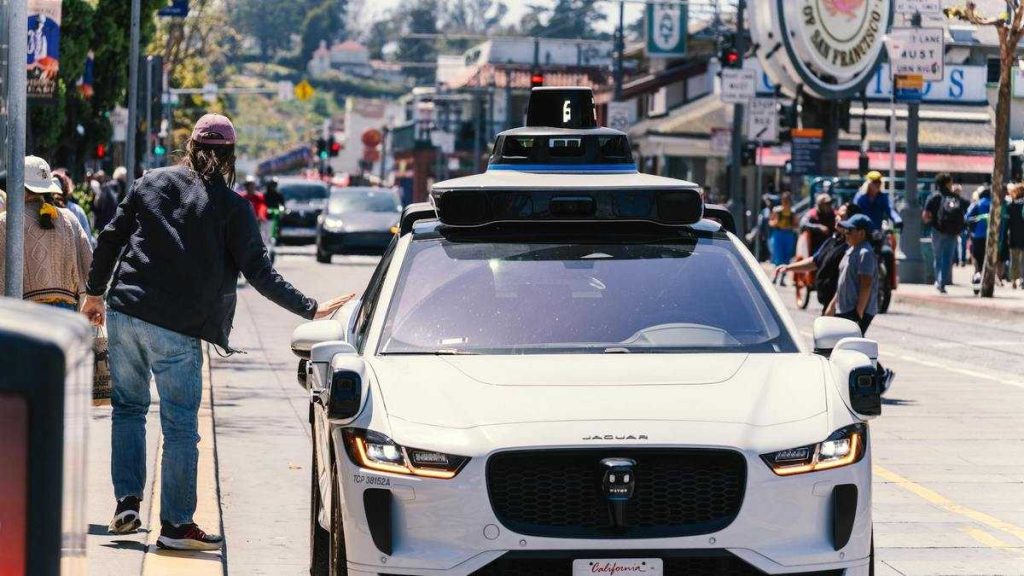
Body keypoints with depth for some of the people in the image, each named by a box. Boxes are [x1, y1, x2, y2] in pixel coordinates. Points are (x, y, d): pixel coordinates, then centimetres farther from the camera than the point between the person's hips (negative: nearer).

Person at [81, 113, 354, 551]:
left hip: (125, 313, 4)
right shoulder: (232, 206, -3)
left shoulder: (152, 182, 7)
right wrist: (310, 310, -4)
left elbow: (110, 238, 9)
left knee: (128, 407, 19)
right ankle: (175, 524, 3)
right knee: (180, 426, 3)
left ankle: (127, 502, 14)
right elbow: (259, 273, -8)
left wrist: (95, 292, 22)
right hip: (177, 330, -4)